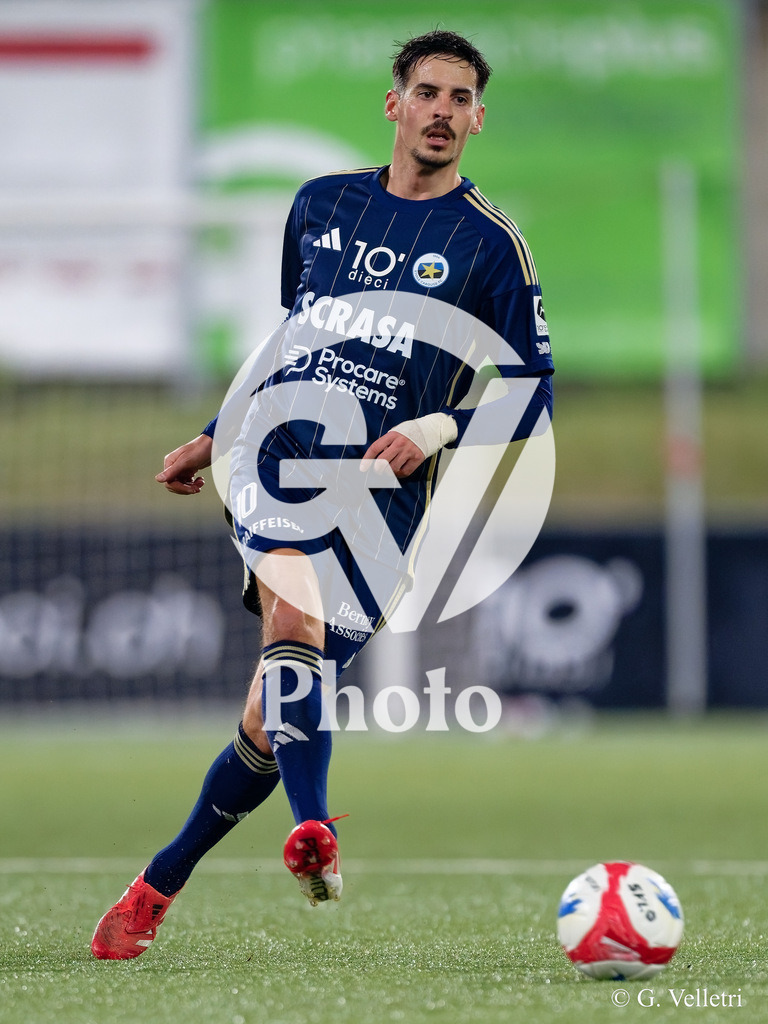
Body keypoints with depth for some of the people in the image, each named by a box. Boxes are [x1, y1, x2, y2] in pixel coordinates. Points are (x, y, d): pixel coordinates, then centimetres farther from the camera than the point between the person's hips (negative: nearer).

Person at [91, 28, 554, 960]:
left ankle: (159, 885, 15)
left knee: (273, 719, -5)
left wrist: (440, 428, -11)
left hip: (380, 489, -2)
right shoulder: (321, 204, 15)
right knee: (294, 610, -32)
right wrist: (216, 434, 29)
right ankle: (312, 830, -45)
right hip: (278, 453, 2)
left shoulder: (491, 245, 4)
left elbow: (534, 393, 5)